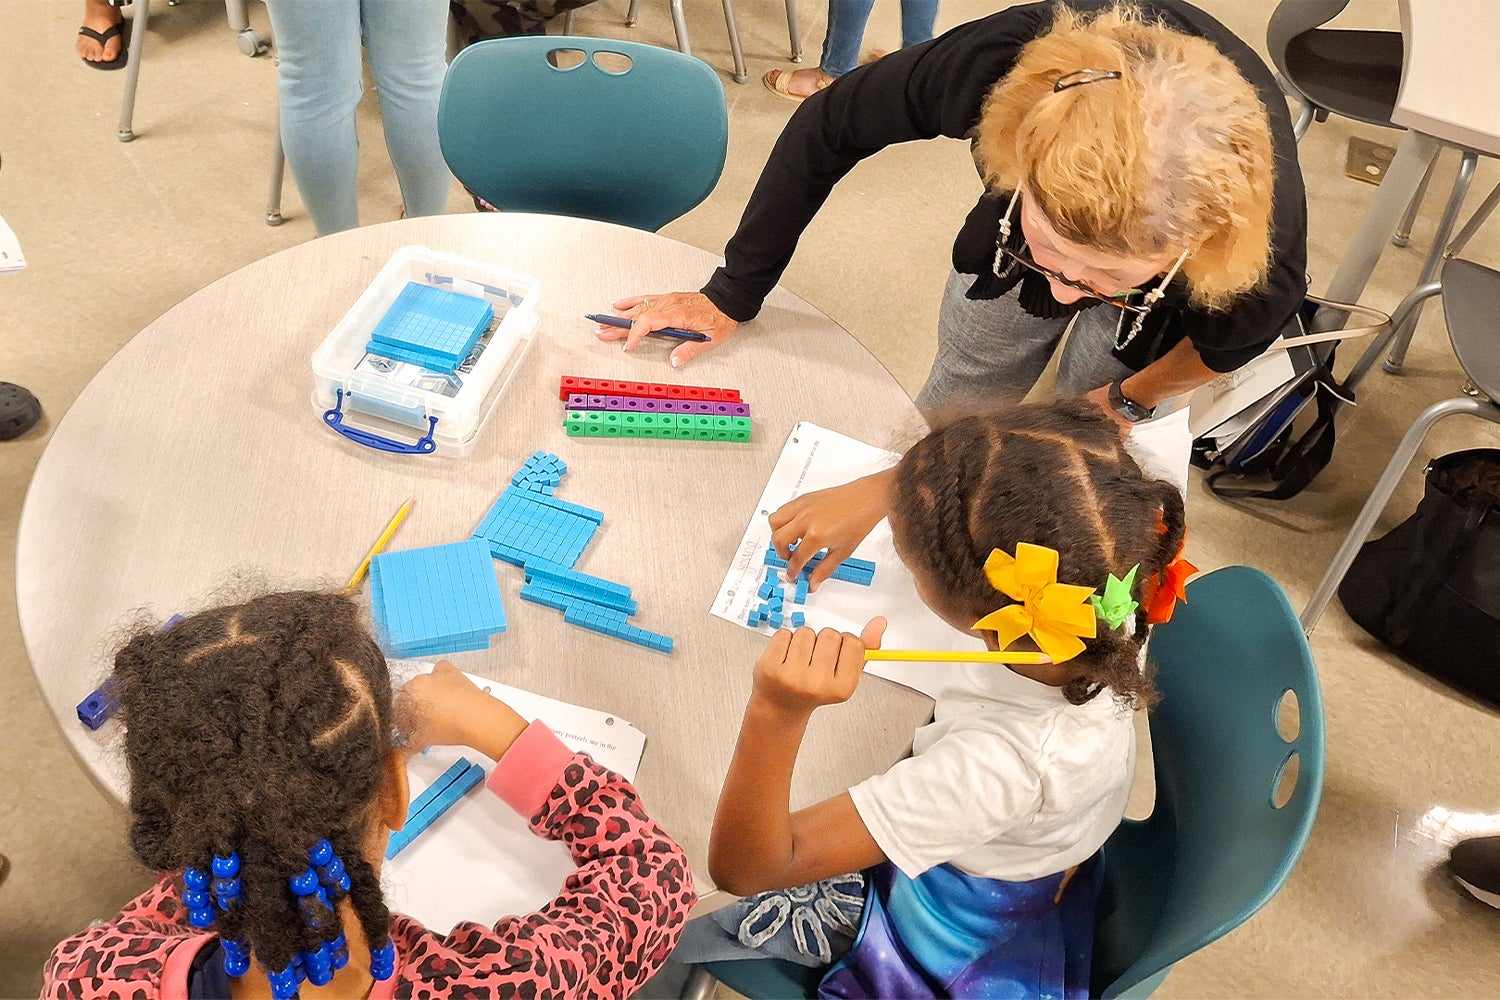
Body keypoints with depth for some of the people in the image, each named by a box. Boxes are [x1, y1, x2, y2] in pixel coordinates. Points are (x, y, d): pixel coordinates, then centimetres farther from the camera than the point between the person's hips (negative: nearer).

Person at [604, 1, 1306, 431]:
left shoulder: (1263, 245, -44)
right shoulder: (999, 62, -45)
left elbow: (1231, 338, -17)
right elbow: (826, 130, -25)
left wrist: (1131, 399, 0)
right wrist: (733, 294, -16)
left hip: (1164, 308, -1)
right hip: (1007, 239, 1)